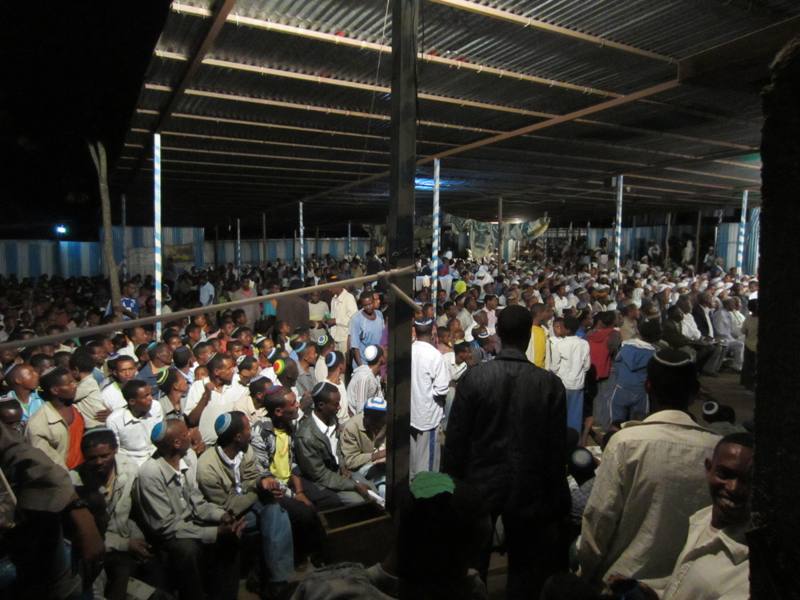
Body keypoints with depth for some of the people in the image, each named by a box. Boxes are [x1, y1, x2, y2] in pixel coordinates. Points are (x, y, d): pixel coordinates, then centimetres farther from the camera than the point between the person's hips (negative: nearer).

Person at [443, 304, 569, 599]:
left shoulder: (473, 377, -14)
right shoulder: (550, 384, -11)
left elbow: (456, 438, -9)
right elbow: (557, 446, -5)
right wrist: (553, 497, 7)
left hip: (480, 484, 0)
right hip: (527, 488, 1)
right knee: (524, 566, 18)